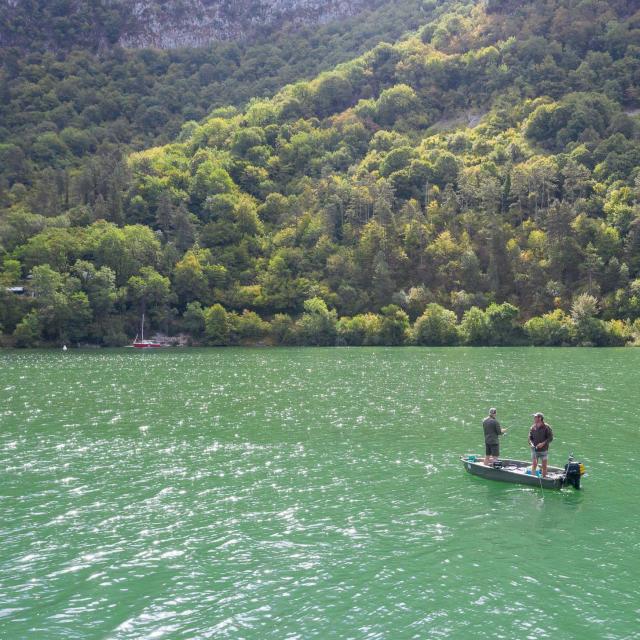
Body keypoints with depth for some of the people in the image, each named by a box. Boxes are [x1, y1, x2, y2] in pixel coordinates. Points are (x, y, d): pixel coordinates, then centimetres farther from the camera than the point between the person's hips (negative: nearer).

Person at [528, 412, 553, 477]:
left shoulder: (546, 427, -8)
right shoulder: (533, 427, 2)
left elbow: (550, 438, -9)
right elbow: (530, 437, 7)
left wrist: (543, 443, -20)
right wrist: (531, 443, -13)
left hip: (544, 450, -2)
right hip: (534, 449, 2)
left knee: (544, 466, 5)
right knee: (534, 465, -1)